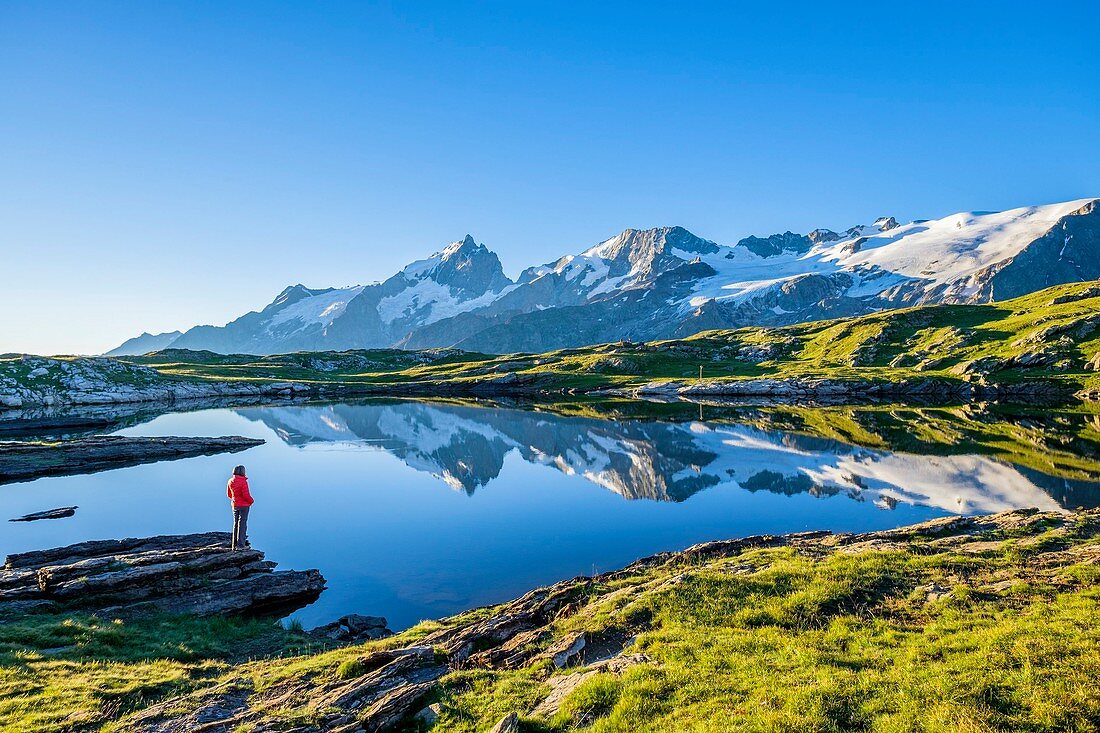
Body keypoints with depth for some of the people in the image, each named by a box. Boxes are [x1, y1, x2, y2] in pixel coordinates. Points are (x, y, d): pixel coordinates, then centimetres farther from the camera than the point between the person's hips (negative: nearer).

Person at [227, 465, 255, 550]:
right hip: (244, 505, -7)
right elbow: (246, 495, -20)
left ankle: (234, 545, 20)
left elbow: (229, 494, 11)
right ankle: (240, 544, 1)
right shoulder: (243, 481, -20)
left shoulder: (230, 482, 2)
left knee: (236, 524, 15)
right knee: (242, 524, 0)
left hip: (235, 505, 7)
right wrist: (251, 501, -2)